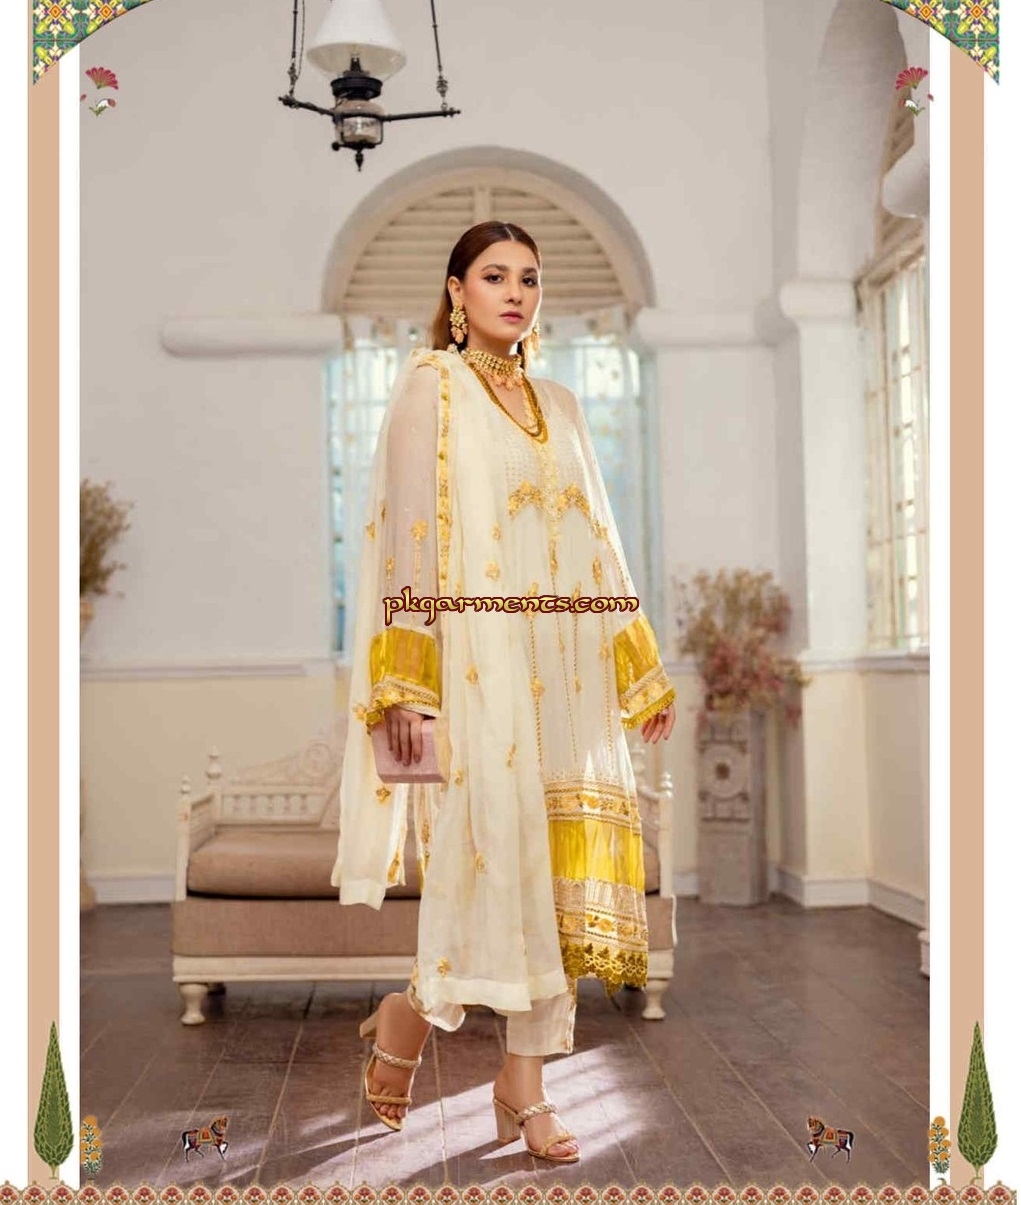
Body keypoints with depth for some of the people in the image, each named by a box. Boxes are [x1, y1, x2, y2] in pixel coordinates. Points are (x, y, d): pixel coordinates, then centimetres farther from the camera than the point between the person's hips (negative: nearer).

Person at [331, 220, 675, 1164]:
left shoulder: (559, 407, 18)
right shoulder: (429, 388, 2)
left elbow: (598, 543, 17)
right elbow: (406, 533, -7)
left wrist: (641, 668, 13)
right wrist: (406, 683, -15)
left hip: (566, 663, 5)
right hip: (477, 659, -5)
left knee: (560, 860, 3)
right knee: (494, 842, -6)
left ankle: (525, 1076, 14)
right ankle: (411, 1012, 20)